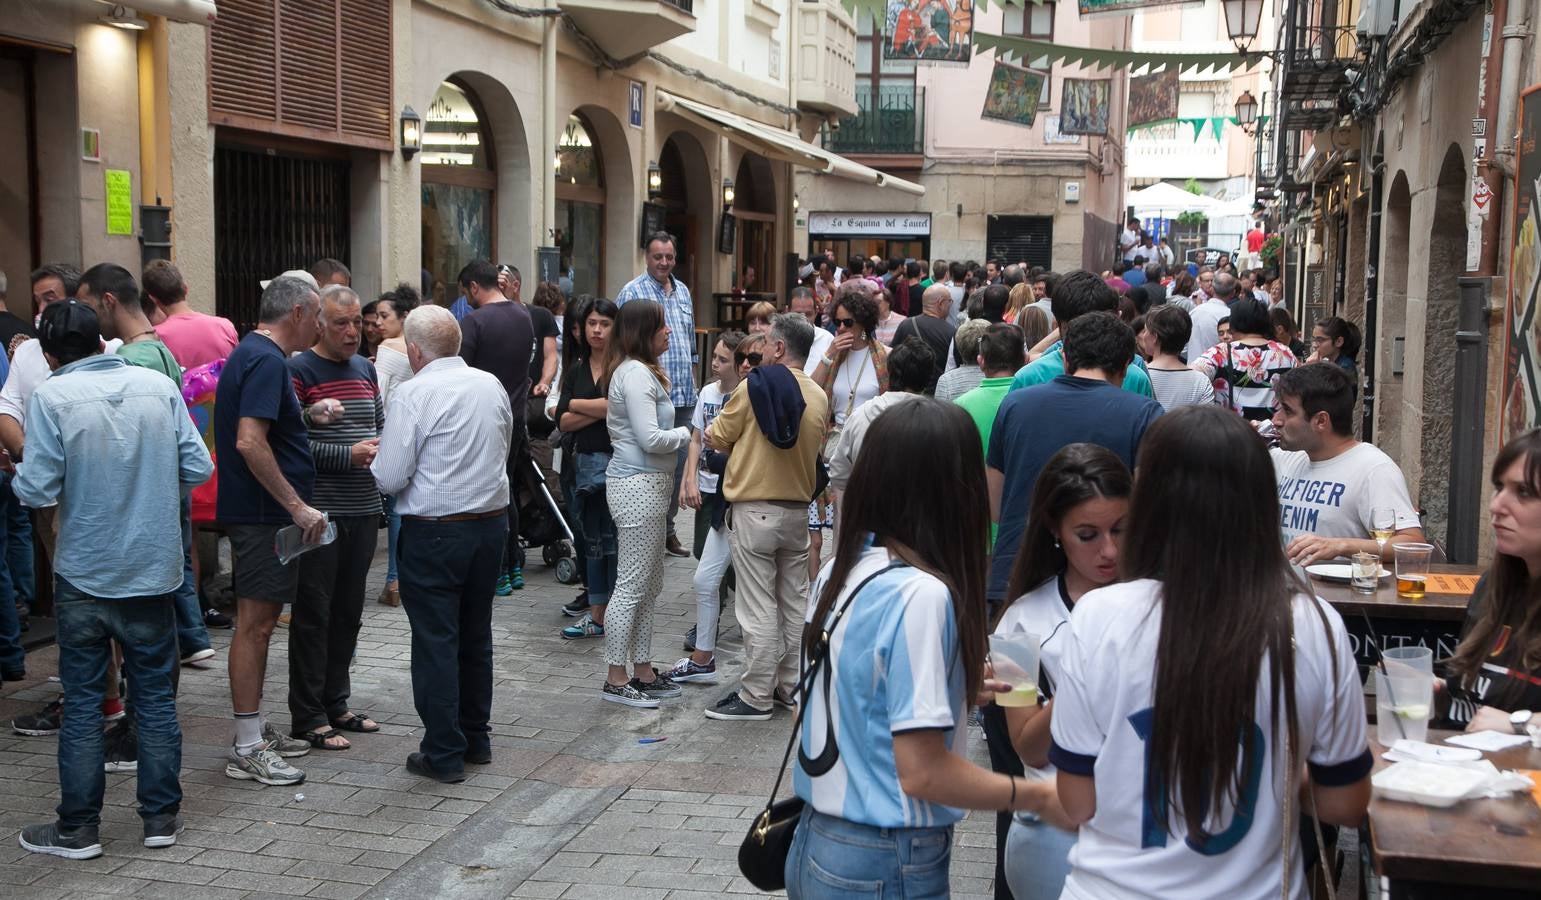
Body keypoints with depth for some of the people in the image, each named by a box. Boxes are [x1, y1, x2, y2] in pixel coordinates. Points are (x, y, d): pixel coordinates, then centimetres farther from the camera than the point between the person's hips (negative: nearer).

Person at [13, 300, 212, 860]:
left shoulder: (51, 396, -13)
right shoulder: (159, 386, -4)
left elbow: (37, 491, -16)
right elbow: (198, 469, -3)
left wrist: (18, 474, 6)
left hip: (83, 573, -2)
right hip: (153, 568, 2)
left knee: (82, 700, 9)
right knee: (155, 693, 12)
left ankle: (77, 828, 16)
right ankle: (161, 817, 19)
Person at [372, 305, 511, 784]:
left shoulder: (414, 393, -14)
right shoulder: (493, 386, 5)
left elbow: (390, 478, -14)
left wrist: (375, 458, 6)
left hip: (434, 532, -6)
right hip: (492, 523, 6)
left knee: (436, 641, 2)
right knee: (476, 634, 17)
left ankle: (444, 754, 7)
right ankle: (476, 738, 28)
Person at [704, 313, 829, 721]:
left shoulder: (754, 387, -12)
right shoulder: (819, 398, 2)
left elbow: (717, 439, -5)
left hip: (754, 511, -5)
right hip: (798, 511, 5)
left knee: (758, 608, -2)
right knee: (795, 603, 14)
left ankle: (756, 696, 3)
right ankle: (789, 686, 21)